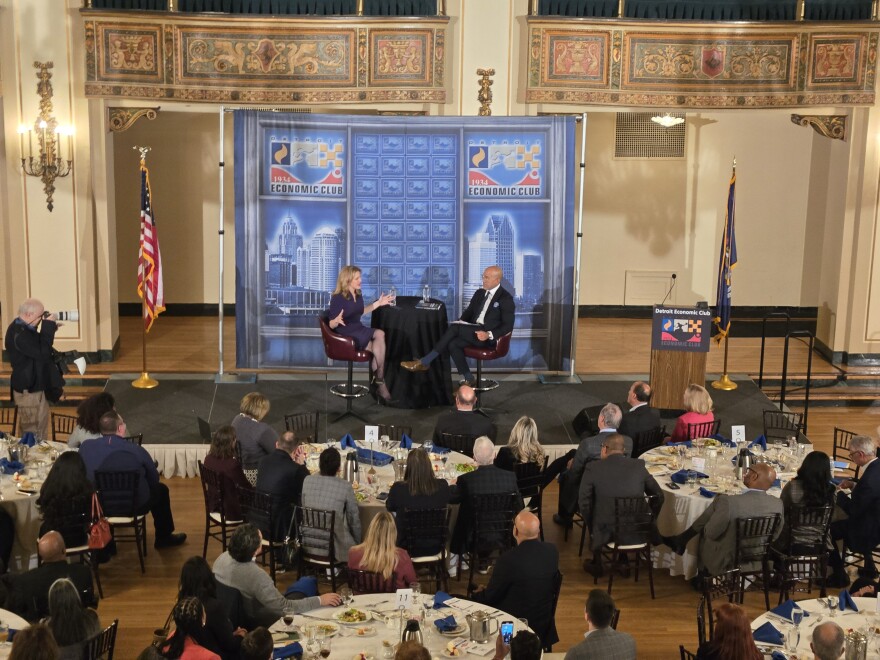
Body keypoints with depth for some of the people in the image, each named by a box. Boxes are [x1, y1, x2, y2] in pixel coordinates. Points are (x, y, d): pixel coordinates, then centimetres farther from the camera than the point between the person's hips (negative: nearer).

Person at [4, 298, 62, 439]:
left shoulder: (21, 328, 5)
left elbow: (37, 346, 17)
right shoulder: (20, 334, -28)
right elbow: (43, 353, -31)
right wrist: (48, 327, -27)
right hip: (29, 389, -11)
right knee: (36, 433, -1)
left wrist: (49, 329, 4)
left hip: (32, 385, 11)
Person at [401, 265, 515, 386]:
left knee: (454, 327, -25)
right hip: (474, 331, 7)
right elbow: (469, 312, 19)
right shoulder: (479, 293, 16)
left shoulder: (506, 299, -6)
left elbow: (508, 326, -10)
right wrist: (461, 322, -4)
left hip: (488, 337, -7)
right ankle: (469, 381, -15)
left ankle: (424, 362, -21)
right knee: (453, 344, -24)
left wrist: (489, 334, -24)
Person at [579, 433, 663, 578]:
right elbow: (658, 496, 3)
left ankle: (596, 564, 43)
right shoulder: (639, 466, -4)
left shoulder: (593, 468, -11)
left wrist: (591, 525, 10)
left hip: (606, 533, -2)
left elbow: (584, 502, -7)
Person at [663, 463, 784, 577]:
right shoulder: (778, 504, -15)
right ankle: (681, 539, 28)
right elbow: (774, 536, 2)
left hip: (725, 563, -5)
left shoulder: (729, 502, -31)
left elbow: (710, 533, -17)